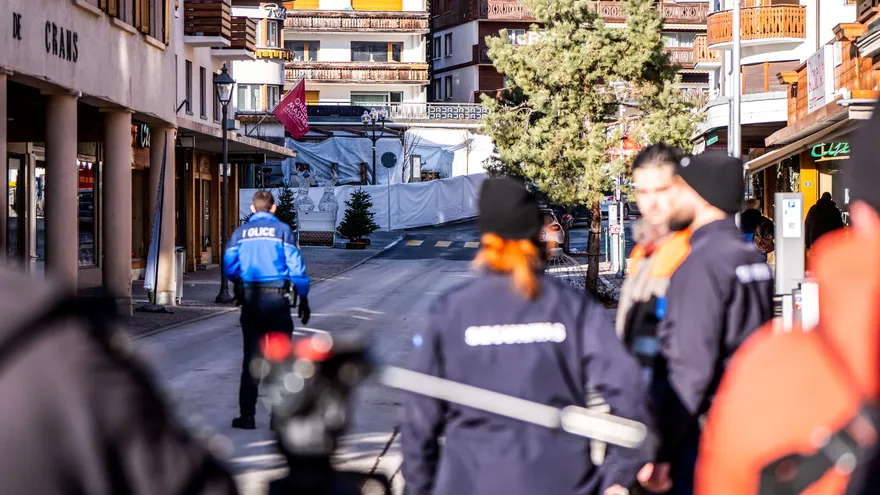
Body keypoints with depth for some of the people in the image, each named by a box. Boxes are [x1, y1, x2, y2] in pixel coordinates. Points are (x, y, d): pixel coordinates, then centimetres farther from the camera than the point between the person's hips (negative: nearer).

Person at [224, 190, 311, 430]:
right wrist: (303, 299, 3)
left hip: (250, 299, 2)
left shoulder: (240, 233, 5)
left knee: (250, 357, 9)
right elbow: (296, 266, -5)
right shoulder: (282, 230, -2)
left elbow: (230, 268, 4)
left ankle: (247, 415, 7)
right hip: (277, 298, -2)